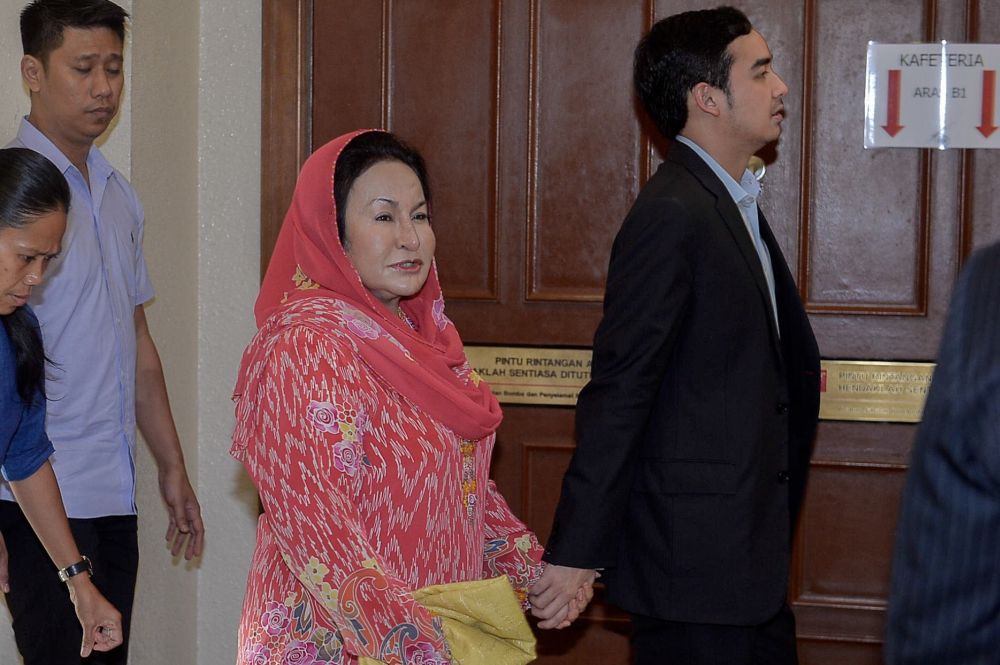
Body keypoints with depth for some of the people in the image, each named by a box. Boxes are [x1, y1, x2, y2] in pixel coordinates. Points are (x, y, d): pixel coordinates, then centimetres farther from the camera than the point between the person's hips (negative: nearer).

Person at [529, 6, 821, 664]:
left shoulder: (734, 203, 15)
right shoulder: (673, 215, -17)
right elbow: (619, 389, -20)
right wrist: (575, 552, -21)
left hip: (748, 554, 10)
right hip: (694, 558, -10)